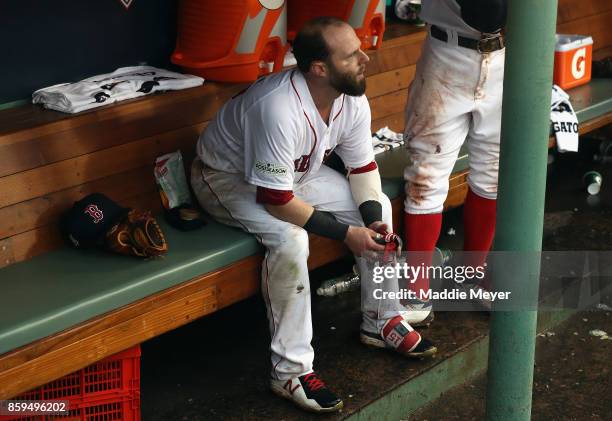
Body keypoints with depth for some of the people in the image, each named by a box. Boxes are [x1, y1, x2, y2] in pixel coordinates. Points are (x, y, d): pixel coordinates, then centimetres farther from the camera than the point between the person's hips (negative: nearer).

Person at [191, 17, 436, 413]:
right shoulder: (278, 109, -39)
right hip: (227, 176, -8)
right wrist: (346, 233, -27)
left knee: (379, 206, -2)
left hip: (296, 171, 8)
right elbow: (276, 200, -34)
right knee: (290, 239, -33)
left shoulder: (353, 101, -15)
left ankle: (381, 321, 13)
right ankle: (291, 371, -23)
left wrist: (373, 219, -19)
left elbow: (363, 167, 0)